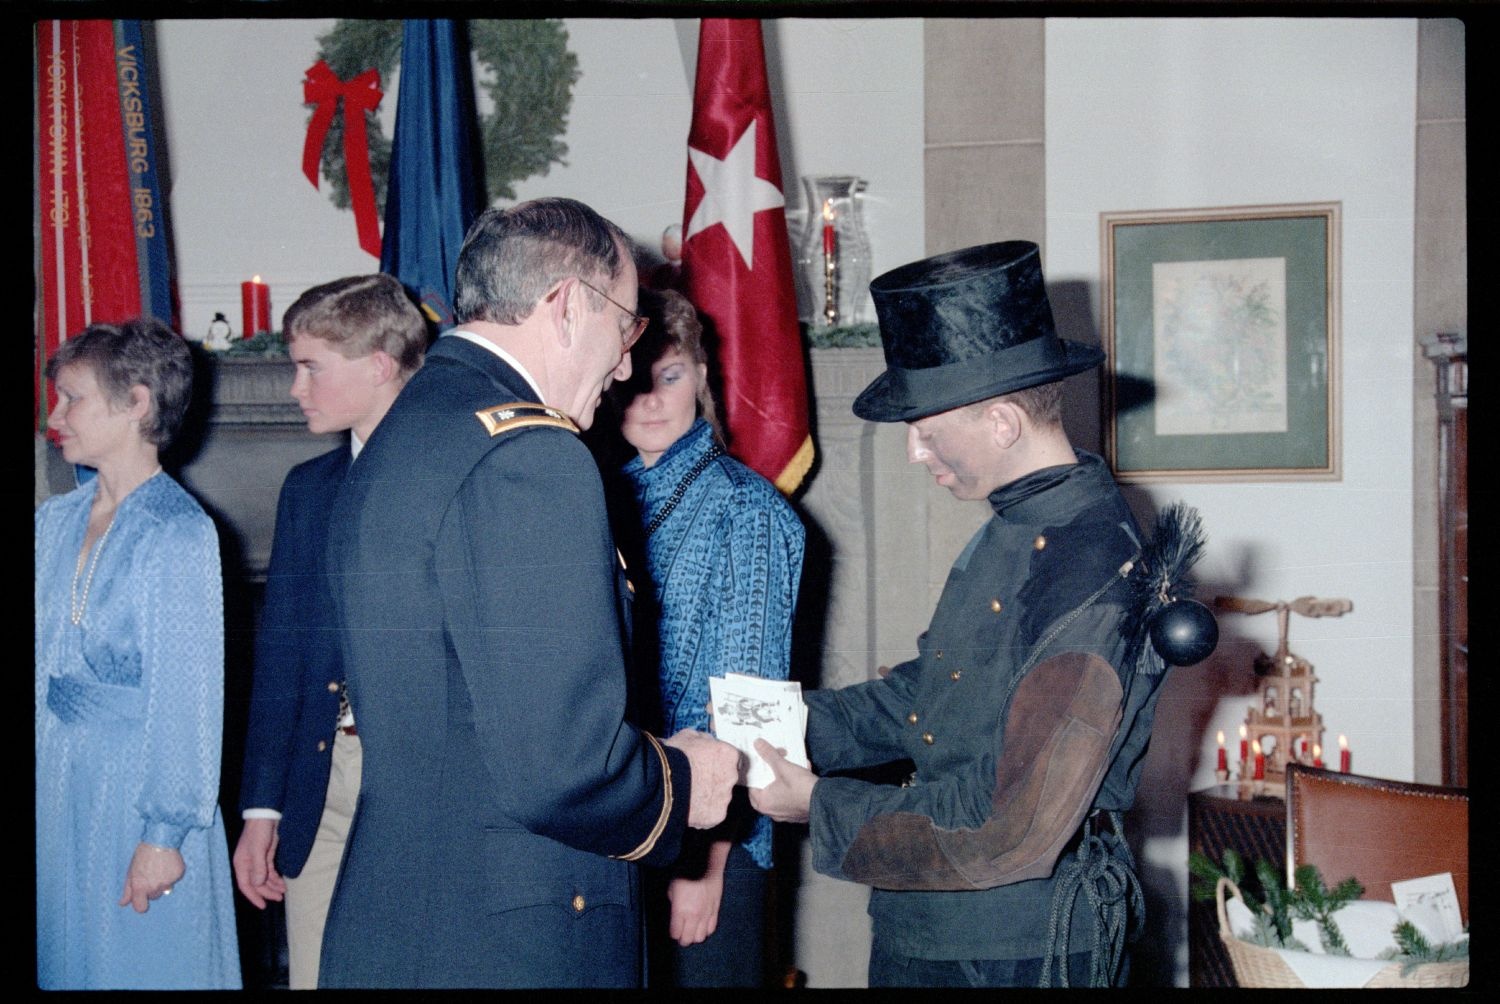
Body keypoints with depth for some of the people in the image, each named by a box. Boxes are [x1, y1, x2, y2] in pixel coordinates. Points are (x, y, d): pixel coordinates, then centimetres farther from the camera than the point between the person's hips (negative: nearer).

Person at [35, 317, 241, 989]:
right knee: (64, 963, 13)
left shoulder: (178, 532, -12)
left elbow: (188, 698, -14)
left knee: (140, 966, 4)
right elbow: (39, 663, 11)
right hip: (54, 789, 6)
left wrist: (164, 833, -15)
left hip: (137, 795, -6)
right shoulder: (54, 522, 8)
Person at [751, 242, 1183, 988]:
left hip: (1016, 953, -8)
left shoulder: (1095, 582, -25)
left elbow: (1013, 834, -25)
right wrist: (795, 721, 2)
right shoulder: (1013, 530, 3)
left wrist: (822, 807, -17)